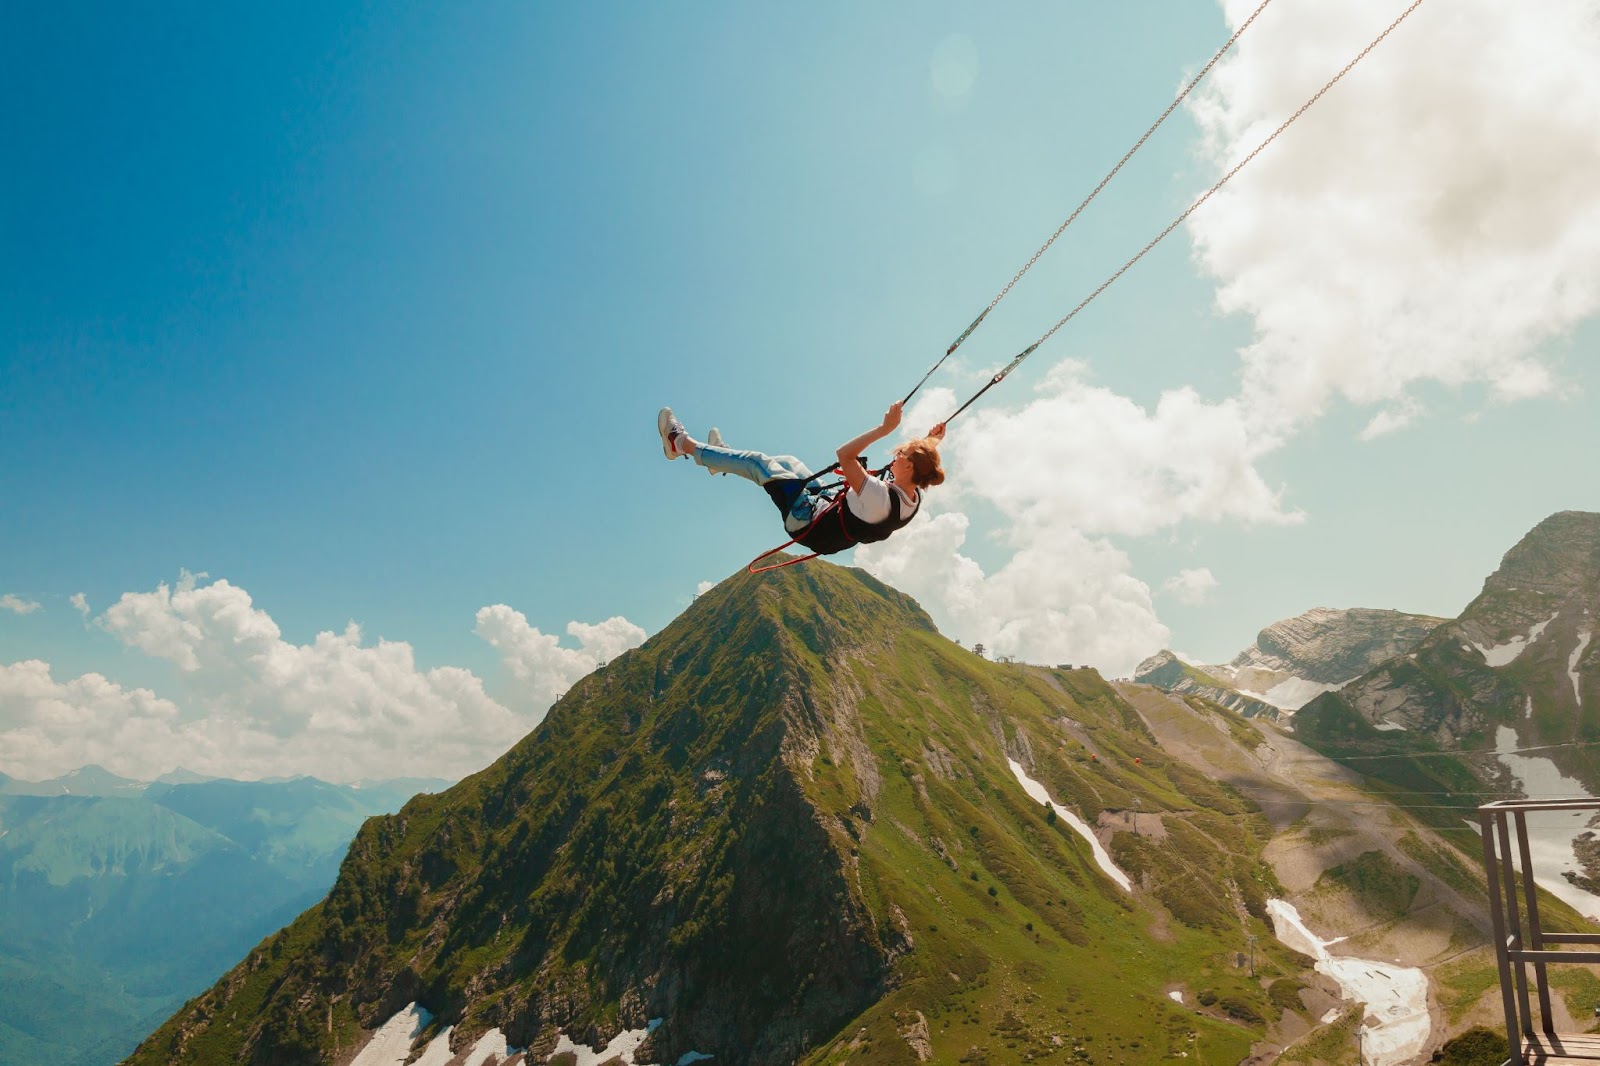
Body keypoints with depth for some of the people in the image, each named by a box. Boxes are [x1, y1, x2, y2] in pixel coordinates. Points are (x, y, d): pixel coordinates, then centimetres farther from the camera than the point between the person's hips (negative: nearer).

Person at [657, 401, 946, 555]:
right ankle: (723, 459, 47)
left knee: (758, 463, 0)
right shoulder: (914, 497, -14)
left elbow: (844, 455, -41)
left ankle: (683, 444, 18)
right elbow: (922, 465, 12)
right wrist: (932, 442, 11)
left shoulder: (880, 498, -38)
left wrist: (885, 428, -43)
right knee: (787, 461, 23)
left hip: (809, 521, -8)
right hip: (829, 508, 8)